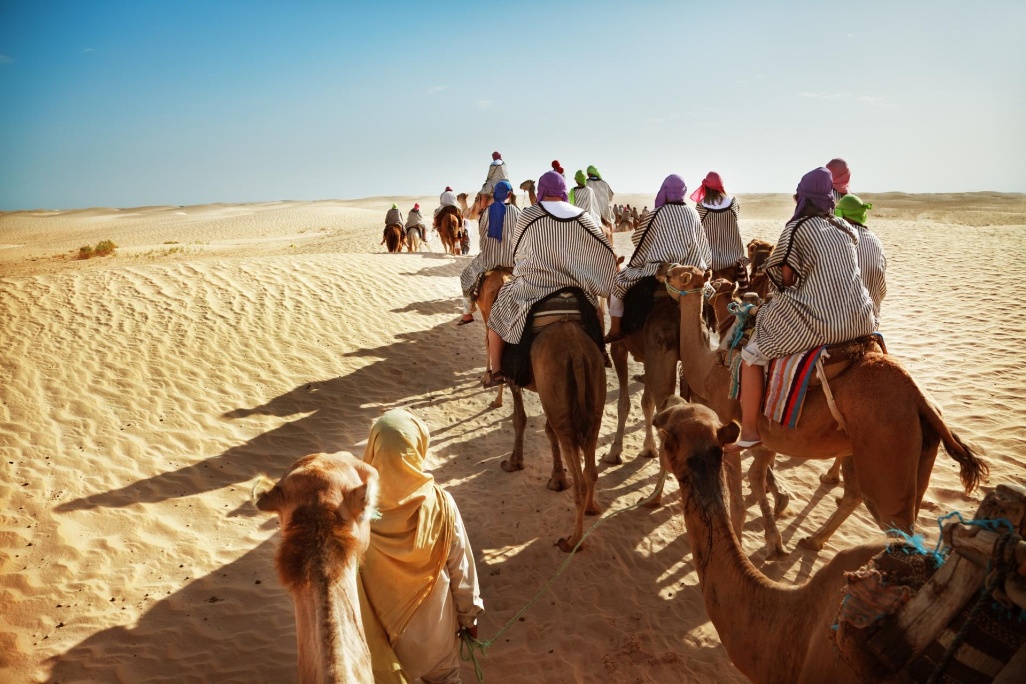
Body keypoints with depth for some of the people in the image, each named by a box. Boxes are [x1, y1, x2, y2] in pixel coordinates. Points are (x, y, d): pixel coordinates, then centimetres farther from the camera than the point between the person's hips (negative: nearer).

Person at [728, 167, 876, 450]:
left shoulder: (796, 228, -3)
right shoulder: (844, 228, 13)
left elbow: (786, 279, 0)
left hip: (819, 321, -7)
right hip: (860, 320, 7)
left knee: (752, 355, 5)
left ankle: (749, 432, 5)